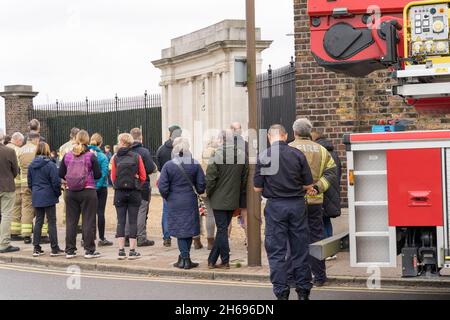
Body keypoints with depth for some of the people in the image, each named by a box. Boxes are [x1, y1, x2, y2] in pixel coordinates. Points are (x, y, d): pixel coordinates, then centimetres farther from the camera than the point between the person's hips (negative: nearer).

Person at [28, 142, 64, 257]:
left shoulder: (31, 165, 4)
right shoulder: (50, 165, -13)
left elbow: (30, 182, 10)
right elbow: (56, 182, -13)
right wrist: (58, 193, 2)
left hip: (36, 197, 5)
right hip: (49, 197, -5)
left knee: (38, 222, 11)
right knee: (52, 222, 1)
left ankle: (36, 248, 11)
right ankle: (54, 249, 3)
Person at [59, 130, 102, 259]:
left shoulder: (67, 156, 1)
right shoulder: (91, 156, -8)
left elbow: (61, 174, 5)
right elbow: (98, 175, -6)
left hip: (70, 192, 3)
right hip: (88, 191, -3)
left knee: (71, 221, 10)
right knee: (89, 221, 3)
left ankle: (70, 250, 14)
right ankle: (89, 250, 5)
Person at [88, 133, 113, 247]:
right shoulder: (102, 157, -11)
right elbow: (103, 173, -16)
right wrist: (98, 185, -13)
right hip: (100, 187, -3)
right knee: (100, 212, 3)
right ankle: (101, 239, 6)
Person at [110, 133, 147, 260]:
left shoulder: (115, 158, -4)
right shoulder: (137, 157, -4)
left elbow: (113, 177, -2)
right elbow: (143, 176, -2)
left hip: (119, 193, 1)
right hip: (134, 192, 0)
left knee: (121, 221, 6)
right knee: (133, 221, 4)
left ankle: (121, 250, 5)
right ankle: (132, 251, 3)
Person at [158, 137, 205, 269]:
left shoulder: (168, 166, -8)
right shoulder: (195, 165, -4)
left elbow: (162, 186, -9)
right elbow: (201, 185, -2)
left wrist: (168, 198, 8)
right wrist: (198, 192, 19)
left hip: (175, 204, -1)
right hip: (191, 203, 1)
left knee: (180, 231, 7)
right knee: (189, 229, 12)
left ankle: (185, 259, 4)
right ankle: (184, 257, 18)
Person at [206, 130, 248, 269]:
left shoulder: (217, 155, -14)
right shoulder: (242, 155, -2)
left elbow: (210, 178, -12)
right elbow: (244, 179, 4)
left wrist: (209, 194, 3)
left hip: (219, 199, -4)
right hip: (233, 200, 4)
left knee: (222, 229, 2)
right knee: (223, 229, 11)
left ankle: (225, 261, 5)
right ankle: (212, 260, 17)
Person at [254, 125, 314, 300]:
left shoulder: (263, 156, -6)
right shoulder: (297, 154, -2)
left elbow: (257, 188, -3)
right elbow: (309, 185, 1)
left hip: (275, 206, -2)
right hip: (297, 204, 2)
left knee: (276, 251, 6)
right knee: (300, 249, 10)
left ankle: (281, 292, 5)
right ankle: (303, 290, 16)